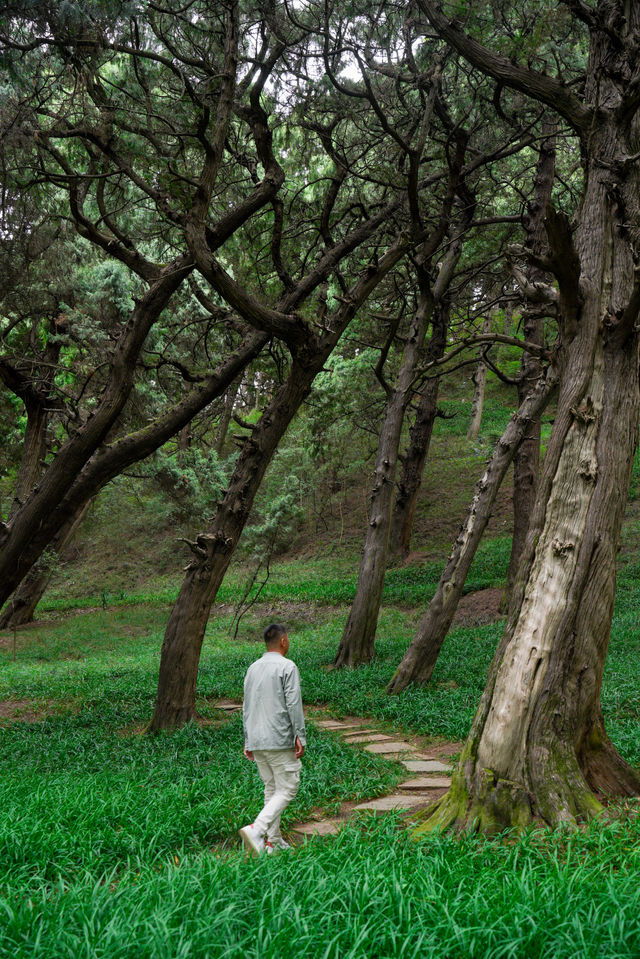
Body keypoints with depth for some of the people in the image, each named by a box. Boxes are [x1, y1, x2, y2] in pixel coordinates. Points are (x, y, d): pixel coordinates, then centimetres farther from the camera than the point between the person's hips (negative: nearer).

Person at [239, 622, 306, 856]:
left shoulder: (253, 668, 13)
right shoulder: (287, 667, -8)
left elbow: (246, 707, 16)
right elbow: (293, 704, -13)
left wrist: (248, 741, 21)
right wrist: (300, 737, -10)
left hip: (256, 741, 7)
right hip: (280, 740, -7)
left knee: (271, 788, 15)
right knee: (287, 789, -2)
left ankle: (273, 841, 14)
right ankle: (256, 830, -17)